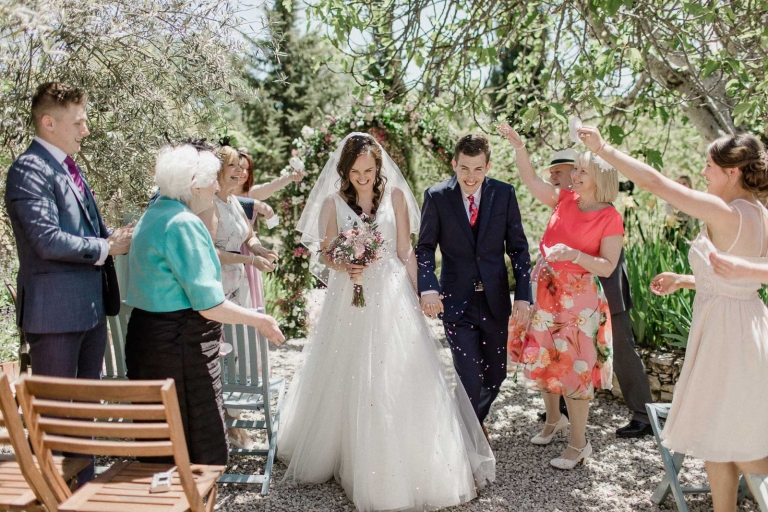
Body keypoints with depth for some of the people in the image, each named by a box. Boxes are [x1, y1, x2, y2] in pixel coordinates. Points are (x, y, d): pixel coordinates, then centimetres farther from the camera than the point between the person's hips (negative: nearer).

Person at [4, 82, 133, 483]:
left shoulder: (69, 168, 14)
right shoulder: (29, 170, -14)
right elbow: (48, 241, -24)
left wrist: (119, 239, 0)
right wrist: (104, 248, -14)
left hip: (90, 305, 9)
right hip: (55, 309, -9)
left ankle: (84, 482, 34)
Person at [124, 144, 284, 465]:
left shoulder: (153, 214, 13)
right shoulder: (184, 224, -18)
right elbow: (209, 305, -20)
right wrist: (261, 321, -9)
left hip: (148, 336, 10)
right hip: (182, 345, -10)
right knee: (200, 449, 1)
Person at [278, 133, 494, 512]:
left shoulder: (395, 195, 3)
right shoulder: (333, 202, 3)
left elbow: (406, 251, 5)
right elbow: (326, 253, 3)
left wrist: (419, 295, 3)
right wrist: (346, 267, -18)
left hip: (392, 296, 0)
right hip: (349, 299, 0)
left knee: (398, 377, 0)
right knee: (349, 379, 6)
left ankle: (409, 465, 13)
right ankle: (345, 453, 25)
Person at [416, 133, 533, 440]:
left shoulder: (504, 194, -3)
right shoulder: (437, 196, -7)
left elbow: (518, 247, 1)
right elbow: (425, 248, -2)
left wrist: (523, 295, -7)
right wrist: (428, 288, -19)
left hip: (495, 299, 3)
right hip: (456, 300, -2)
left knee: (496, 373, 15)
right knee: (470, 378, -2)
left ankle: (478, 418, 45)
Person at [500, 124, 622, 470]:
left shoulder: (610, 218, -12)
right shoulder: (564, 199, 2)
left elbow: (607, 267, -14)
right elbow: (530, 179, 2)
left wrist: (574, 255, -28)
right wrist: (518, 145, -11)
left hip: (579, 299, -6)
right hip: (545, 291, 6)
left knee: (575, 367, 1)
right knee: (543, 360, 16)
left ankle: (579, 443, 16)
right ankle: (554, 420, 39)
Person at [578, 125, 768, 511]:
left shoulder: (725, 214, -21)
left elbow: (653, 181, -22)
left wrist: (603, 149, -13)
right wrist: (683, 281, 13)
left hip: (724, 331, -9)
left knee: (726, 441, 6)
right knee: (717, 436, 18)